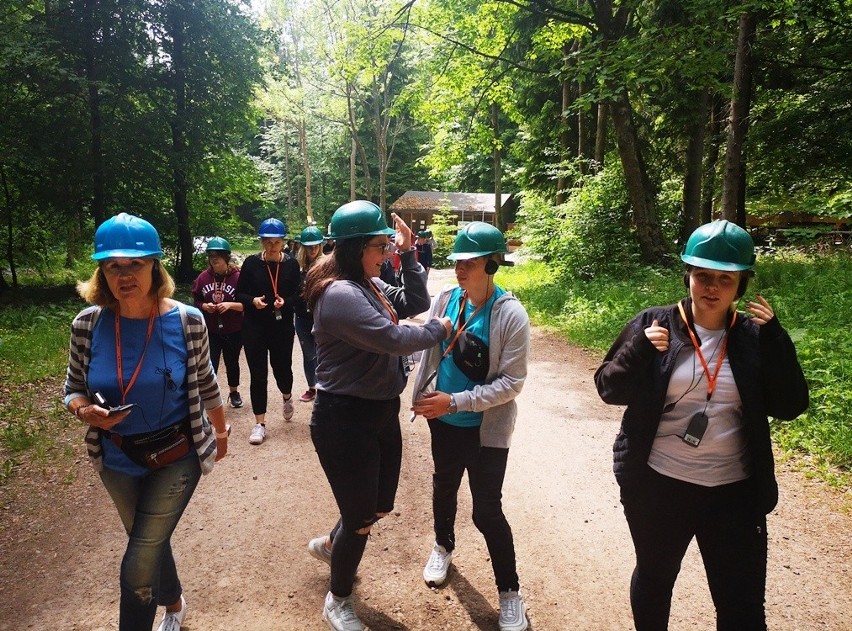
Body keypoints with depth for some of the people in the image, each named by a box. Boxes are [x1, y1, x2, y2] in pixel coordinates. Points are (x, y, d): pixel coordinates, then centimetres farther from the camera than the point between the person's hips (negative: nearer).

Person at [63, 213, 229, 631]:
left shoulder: (187, 321, -17)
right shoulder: (87, 325, -13)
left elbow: (205, 383, -2)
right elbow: (73, 390, 0)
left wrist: (220, 430, 9)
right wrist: (86, 411, -22)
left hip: (177, 456, -3)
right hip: (117, 460, 4)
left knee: (138, 568, -3)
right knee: (150, 545, 25)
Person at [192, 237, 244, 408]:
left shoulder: (237, 277, -12)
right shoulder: (203, 277, -3)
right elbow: (196, 301, 6)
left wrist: (230, 305, -23)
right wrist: (204, 306, -14)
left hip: (234, 332, 0)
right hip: (210, 332, 1)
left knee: (232, 362, 18)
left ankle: (234, 392, 40)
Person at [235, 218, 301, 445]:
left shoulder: (291, 264, -2)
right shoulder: (251, 262, -3)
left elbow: (298, 296, -1)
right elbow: (239, 293, 2)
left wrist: (285, 302, -21)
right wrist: (252, 301, -18)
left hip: (283, 326, 0)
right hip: (254, 327, 0)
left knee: (282, 367, 6)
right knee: (258, 374, 2)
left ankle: (287, 396, 43)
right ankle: (259, 424, 12)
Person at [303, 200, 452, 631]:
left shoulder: (370, 285, 7)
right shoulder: (340, 294, -24)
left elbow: (415, 303, 8)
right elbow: (393, 339, -27)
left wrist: (408, 252, -1)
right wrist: (438, 329, -9)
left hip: (382, 414, 9)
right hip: (345, 422, -9)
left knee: (380, 505, 22)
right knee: (360, 518, 7)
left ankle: (329, 544, 52)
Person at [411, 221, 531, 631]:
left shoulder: (510, 314, -20)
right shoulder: (445, 299, -8)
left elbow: (511, 383, -20)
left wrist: (455, 401, -24)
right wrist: (423, 395, 2)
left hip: (486, 427, -4)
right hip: (444, 421, 5)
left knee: (487, 511, 2)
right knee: (444, 487, 24)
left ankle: (509, 591, 26)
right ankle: (443, 546, 54)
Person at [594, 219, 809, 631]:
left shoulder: (755, 337, -2)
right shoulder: (653, 324, -8)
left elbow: (791, 406, -6)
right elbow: (609, 389, -7)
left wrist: (775, 339, -16)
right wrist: (639, 350, -24)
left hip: (734, 492, 2)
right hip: (658, 485, -1)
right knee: (653, 578, 21)